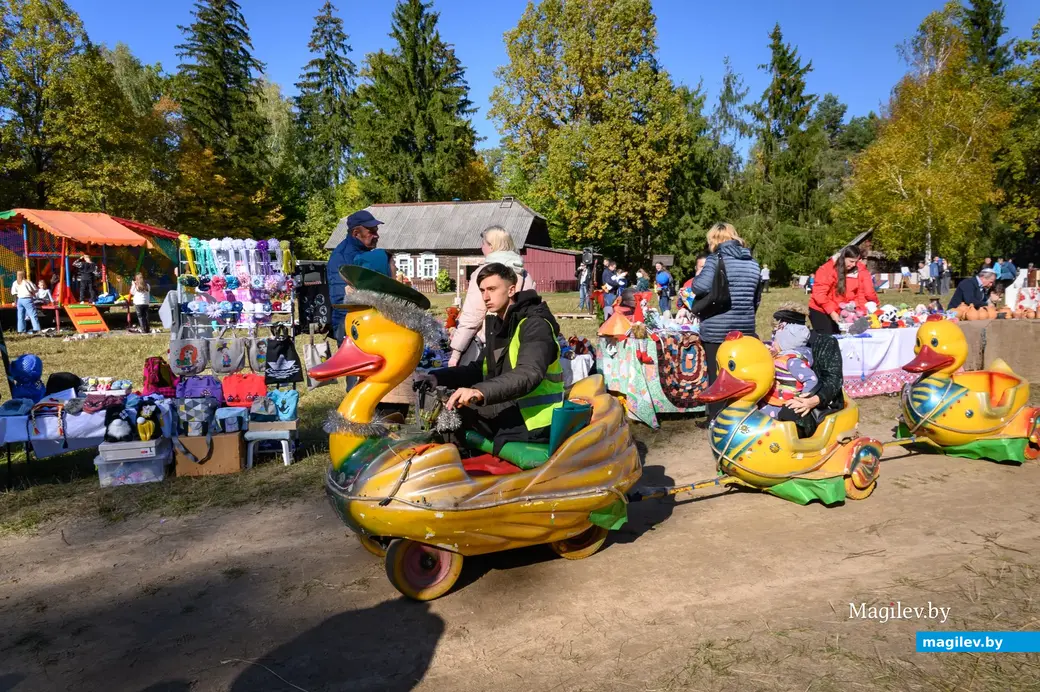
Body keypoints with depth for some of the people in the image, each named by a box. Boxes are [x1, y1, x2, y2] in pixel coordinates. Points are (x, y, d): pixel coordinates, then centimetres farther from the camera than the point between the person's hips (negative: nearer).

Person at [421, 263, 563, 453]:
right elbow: (480, 369, 17)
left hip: (533, 419, -9)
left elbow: (528, 374, -31)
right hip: (510, 409, 9)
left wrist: (481, 392, -45)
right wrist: (437, 377, 3)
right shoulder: (498, 325, 15)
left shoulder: (535, 324, -15)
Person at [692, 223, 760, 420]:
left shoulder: (716, 259, -9)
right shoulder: (752, 263, 12)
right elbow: (757, 297, 19)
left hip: (716, 328, -6)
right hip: (745, 328, 6)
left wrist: (696, 278, -2)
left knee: (716, 375, 3)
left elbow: (701, 286, -24)